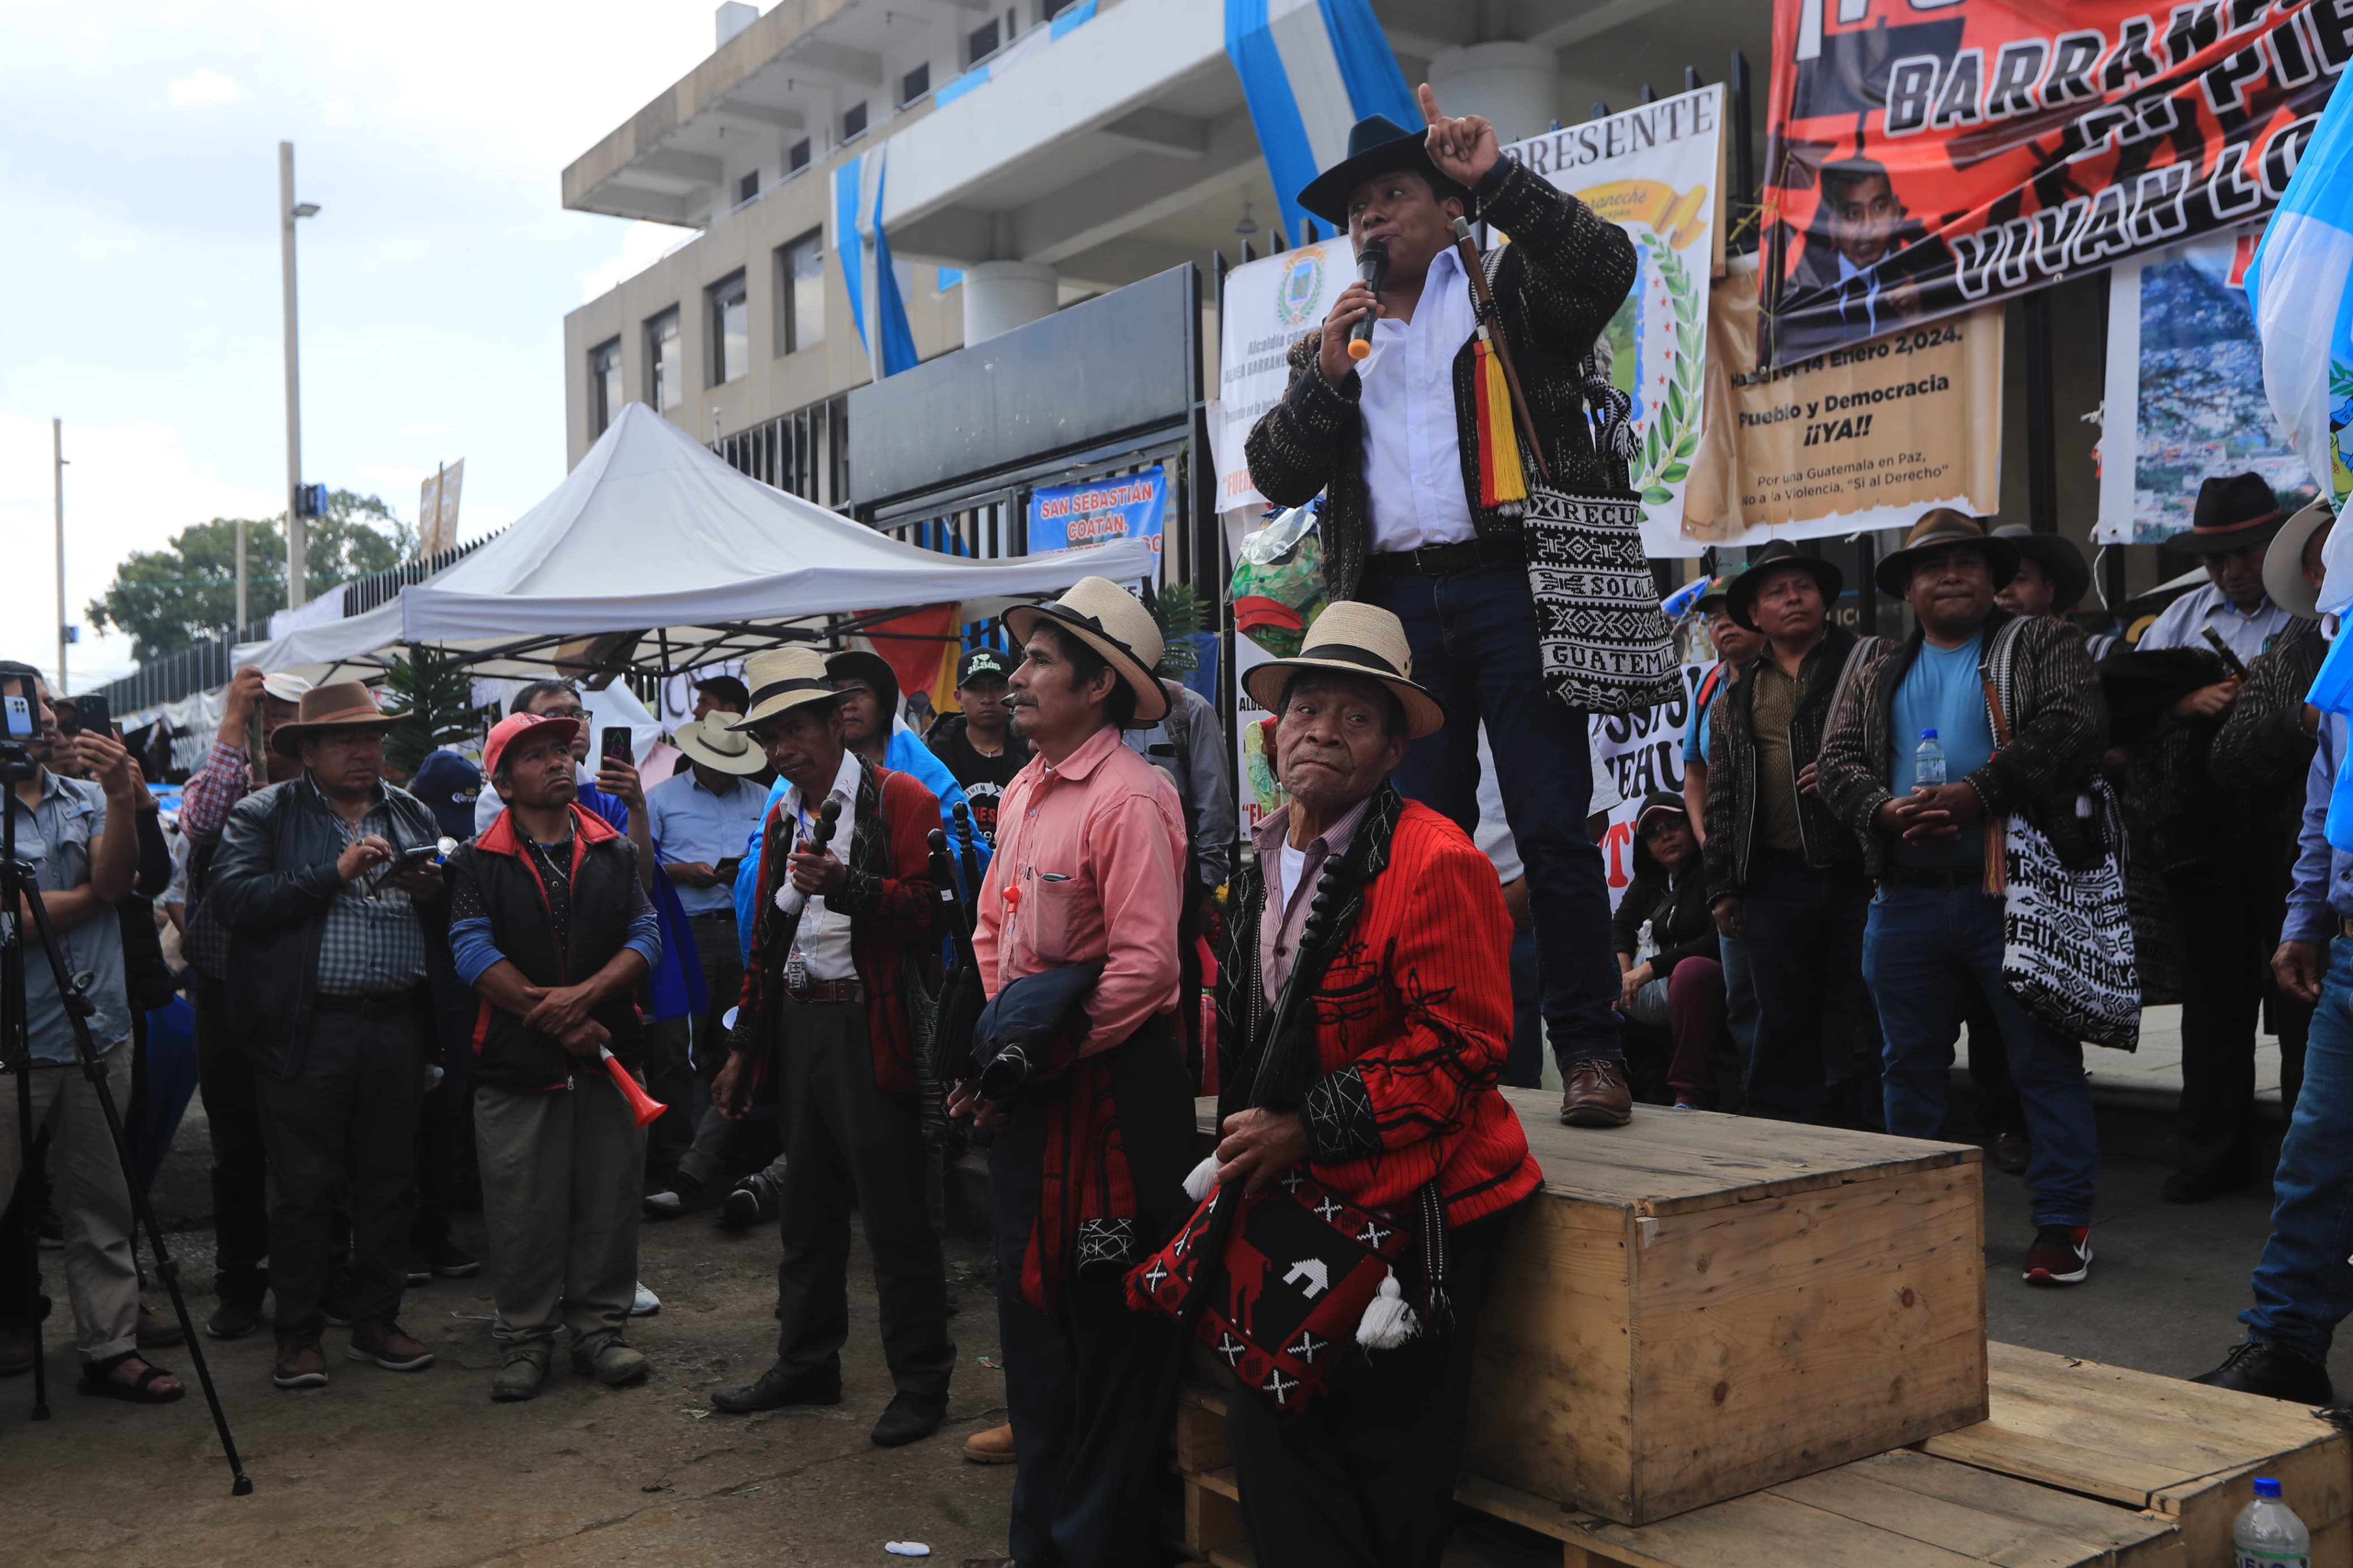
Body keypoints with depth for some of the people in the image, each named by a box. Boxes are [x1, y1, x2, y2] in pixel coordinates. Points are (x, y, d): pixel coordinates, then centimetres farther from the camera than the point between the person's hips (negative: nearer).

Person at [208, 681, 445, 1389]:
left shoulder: (412, 815, 15)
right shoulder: (264, 814, 3)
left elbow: (454, 918, 16)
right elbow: (235, 896, -13)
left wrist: (431, 892, -7)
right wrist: (335, 873, -17)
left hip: (397, 1027, 4)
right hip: (307, 1031, -4)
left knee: (390, 1182, 9)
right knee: (304, 1188, 2)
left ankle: (376, 1319, 22)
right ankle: (298, 1332, 15)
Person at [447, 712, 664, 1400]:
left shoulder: (614, 852, 12)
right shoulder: (478, 862, 3)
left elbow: (645, 935, 2)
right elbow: (474, 953, -8)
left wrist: (584, 994, -15)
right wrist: (551, 1017, -14)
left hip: (608, 1055, 2)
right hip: (515, 1060, -2)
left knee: (608, 1199, 5)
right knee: (521, 1209, 2)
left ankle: (600, 1328, 19)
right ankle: (524, 1339, 16)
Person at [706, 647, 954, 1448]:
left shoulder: (900, 800, -5)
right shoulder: (782, 817, 18)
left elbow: (931, 914, -13)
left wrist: (847, 886, -26)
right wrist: (744, 1047, 19)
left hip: (867, 1027, -7)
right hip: (795, 1024, 7)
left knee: (895, 1213, -1)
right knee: (808, 1205, 16)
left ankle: (921, 1381, 10)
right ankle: (807, 1363, 29)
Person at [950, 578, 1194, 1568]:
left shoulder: (1129, 796, -16)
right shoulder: (1024, 790, 10)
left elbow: (1144, 964, -22)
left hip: (1108, 1081, -9)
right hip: (1027, 1086, 9)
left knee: (1111, 1325, 4)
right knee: (1030, 1302, 17)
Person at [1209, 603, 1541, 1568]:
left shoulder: (1434, 862, -16)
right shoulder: (1266, 865, 10)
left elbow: (1462, 1043, -20)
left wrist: (1306, 1129, -20)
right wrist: (1244, 1138, 11)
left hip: (1412, 1212, -7)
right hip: (1293, 1204, 7)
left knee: (1389, 1461, 4)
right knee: (1268, 1433, 10)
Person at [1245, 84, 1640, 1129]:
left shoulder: (1514, 292, 13)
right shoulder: (1336, 341, 23)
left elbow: (1606, 263, -7)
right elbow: (1276, 476, 13)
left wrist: (1497, 179, -10)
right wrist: (1323, 375, -1)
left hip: (1510, 585, -4)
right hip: (1400, 603, 4)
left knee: (1554, 829, -6)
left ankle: (1591, 1053, -1)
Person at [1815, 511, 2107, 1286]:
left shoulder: (2041, 646, 4)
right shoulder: (1879, 674, 17)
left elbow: (2075, 721, -13)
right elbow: (1838, 760, 8)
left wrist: (1977, 794, -22)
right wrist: (1886, 810, -13)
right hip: (1907, 898, 4)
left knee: (2045, 1061, 0)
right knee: (1911, 1063, 13)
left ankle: (2063, 1222, 9)